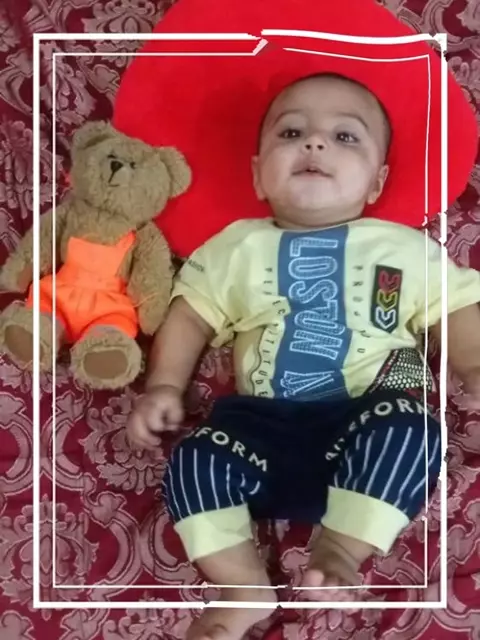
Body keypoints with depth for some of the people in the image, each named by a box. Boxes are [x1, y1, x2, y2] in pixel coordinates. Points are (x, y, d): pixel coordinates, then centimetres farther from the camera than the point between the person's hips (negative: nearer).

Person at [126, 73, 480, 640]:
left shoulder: (405, 248, 10)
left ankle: (341, 552, -16)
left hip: (367, 417, -1)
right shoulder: (238, 246, 12)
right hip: (265, 420, 2)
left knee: (410, 431, -29)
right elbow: (191, 314, 13)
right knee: (195, 462, -19)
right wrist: (164, 386, 1)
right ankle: (246, 586, -11)